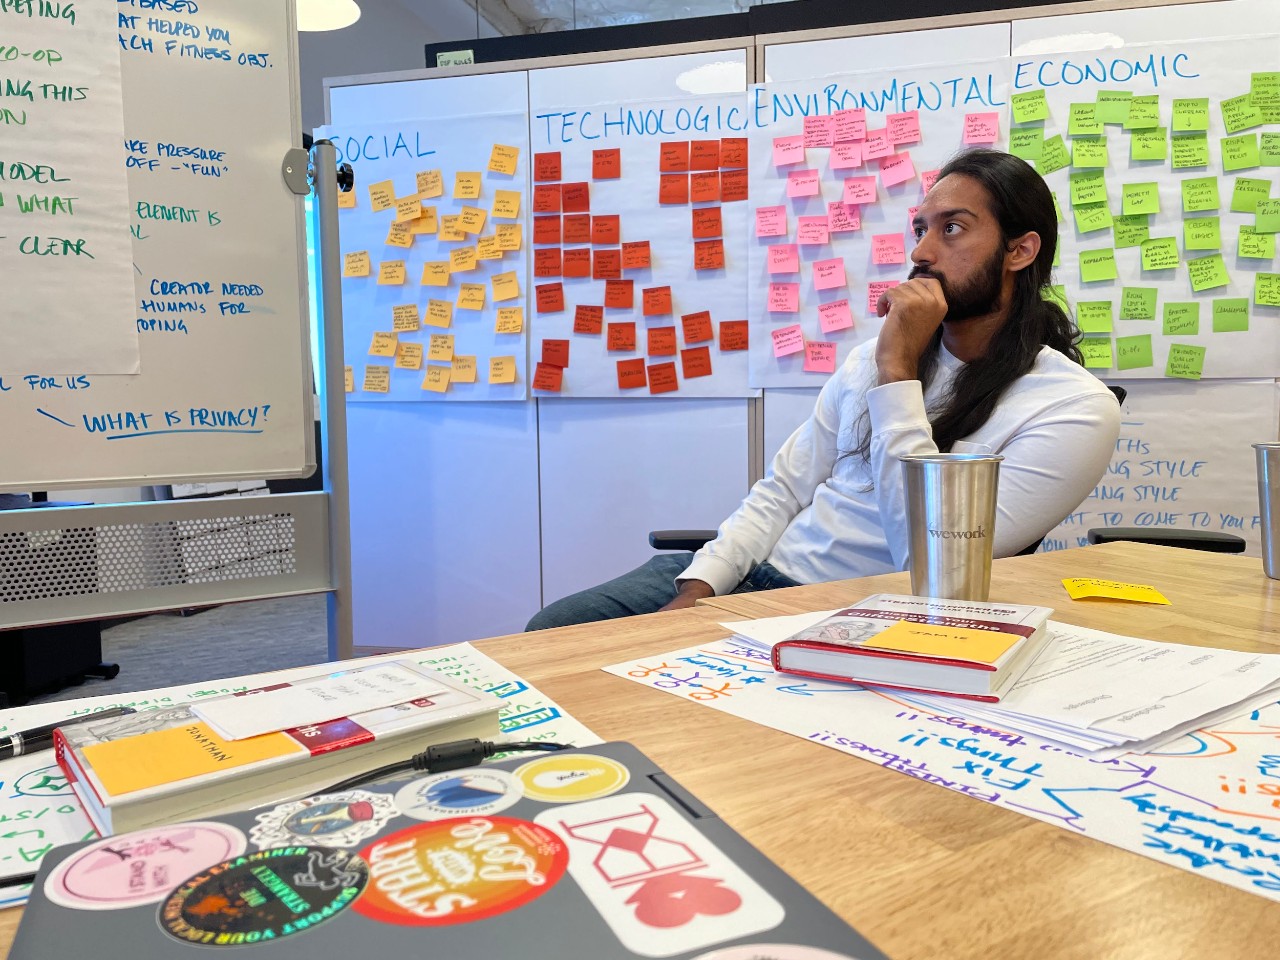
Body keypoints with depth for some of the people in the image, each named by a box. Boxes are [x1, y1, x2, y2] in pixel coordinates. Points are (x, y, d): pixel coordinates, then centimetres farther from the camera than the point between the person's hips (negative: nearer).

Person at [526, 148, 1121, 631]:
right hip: (757, 571, 6)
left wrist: (896, 373, -18)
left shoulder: (1076, 408, -9)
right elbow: (782, 491, 10)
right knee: (551, 633, -8)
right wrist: (698, 586, -7)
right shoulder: (876, 354, 12)